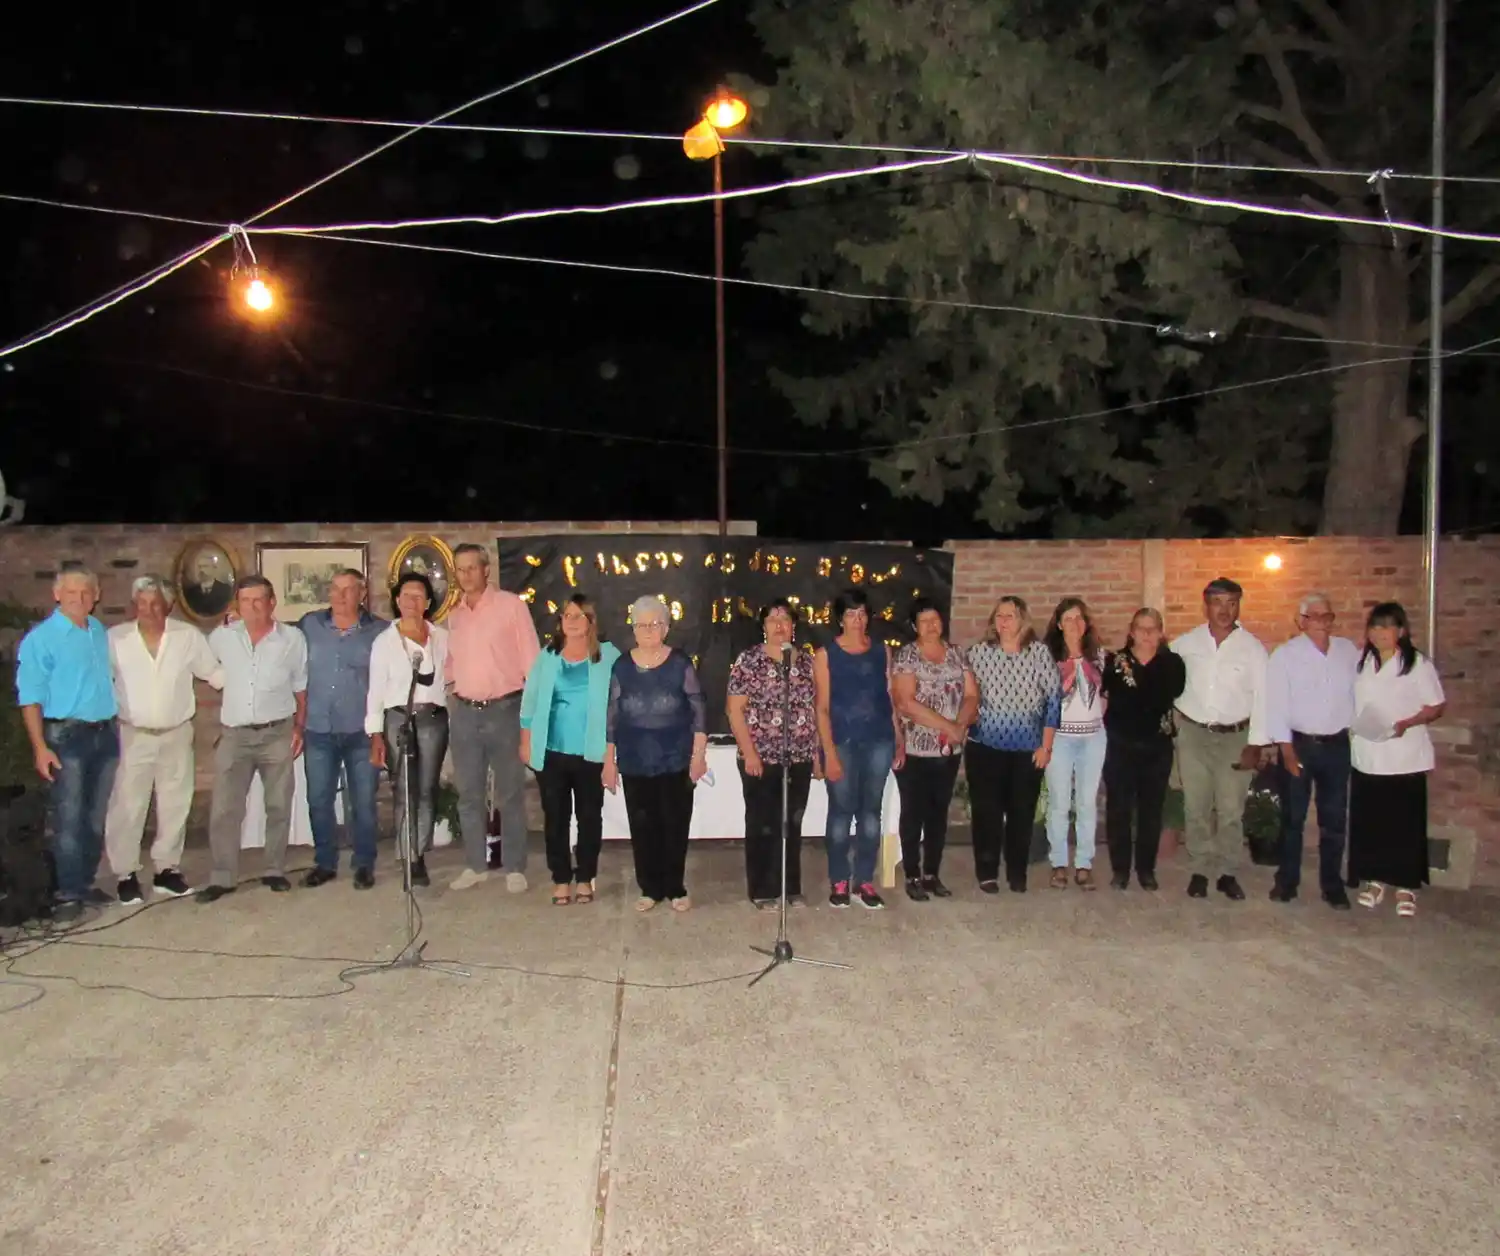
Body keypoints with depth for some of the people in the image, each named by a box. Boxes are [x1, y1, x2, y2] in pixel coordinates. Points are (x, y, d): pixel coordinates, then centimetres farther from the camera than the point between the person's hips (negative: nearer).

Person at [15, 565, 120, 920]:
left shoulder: (101, 632, 10)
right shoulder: (40, 638, -7)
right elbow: (30, 696, -10)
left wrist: (115, 727, 13)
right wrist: (40, 747, -16)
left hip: (106, 733, 6)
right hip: (67, 734, -6)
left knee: (96, 816, 11)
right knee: (69, 818, -5)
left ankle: (86, 881, 21)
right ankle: (69, 894, 1)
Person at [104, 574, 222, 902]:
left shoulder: (189, 636, -1)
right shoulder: (115, 638, -3)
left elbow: (217, 675, 5)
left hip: (177, 734, 2)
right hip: (132, 736, -2)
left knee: (174, 805, 10)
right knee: (127, 806, 2)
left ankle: (167, 869, 24)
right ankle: (125, 873, 16)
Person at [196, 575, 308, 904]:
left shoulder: (293, 638, -2)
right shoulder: (221, 637, 1)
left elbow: (301, 687, 4)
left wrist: (299, 729, 1)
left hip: (277, 733, 0)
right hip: (234, 734, 1)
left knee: (279, 805, 7)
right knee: (224, 808, 0)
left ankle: (274, 870, 19)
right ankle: (222, 877, 8)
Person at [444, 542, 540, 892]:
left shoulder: (511, 605, -5)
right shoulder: (454, 615, 11)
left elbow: (531, 659, -6)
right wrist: (453, 693, 5)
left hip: (504, 709, -5)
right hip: (464, 713, 5)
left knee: (509, 794, 4)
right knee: (469, 793, 11)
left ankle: (514, 868, 13)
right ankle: (476, 864, 23)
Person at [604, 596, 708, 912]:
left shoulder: (680, 664, -4)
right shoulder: (622, 666, 1)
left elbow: (699, 711, -2)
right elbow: (611, 717, 5)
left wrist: (699, 755, -7)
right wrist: (609, 761, 3)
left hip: (676, 761, -1)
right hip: (635, 763, 2)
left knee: (675, 825, 4)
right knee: (642, 826, 5)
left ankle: (675, 888, 18)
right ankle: (650, 888, 20)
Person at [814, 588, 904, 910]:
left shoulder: (882, 651, 8)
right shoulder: (825, 655, -2)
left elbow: (890, 698, 11)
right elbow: (822, 708, -5)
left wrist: (900, 741, 7)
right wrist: (829, 753, -10)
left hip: (879, 741, 3)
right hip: (842, 742, -3)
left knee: (871, 812, 8)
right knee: (841, 812, 3)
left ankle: (864, 880, 18)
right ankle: (839, 881, 16)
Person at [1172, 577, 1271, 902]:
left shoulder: (1253, 648, -4)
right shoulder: (1185, 643, -1)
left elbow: (1262, 698, -4)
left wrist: (1255, 744, -7)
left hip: (1235, 737, -1)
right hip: (1193, 734, 1)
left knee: (1231, 810, 4)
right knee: (1196, 808, 7)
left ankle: (1228, 873, 18)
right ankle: (1199, 871, 18)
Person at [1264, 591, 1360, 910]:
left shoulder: (1349, 651, 6)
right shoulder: (1285, 655, -5)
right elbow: (1276, 705, -8)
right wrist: (1288, 750, -11)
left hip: (1337, 745, 3)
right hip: (1298, 744, -2)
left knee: (1334, 818, 8)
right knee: (1293, 817, 6)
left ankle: (1332, 884, 20)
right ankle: (1286, 881, 17)